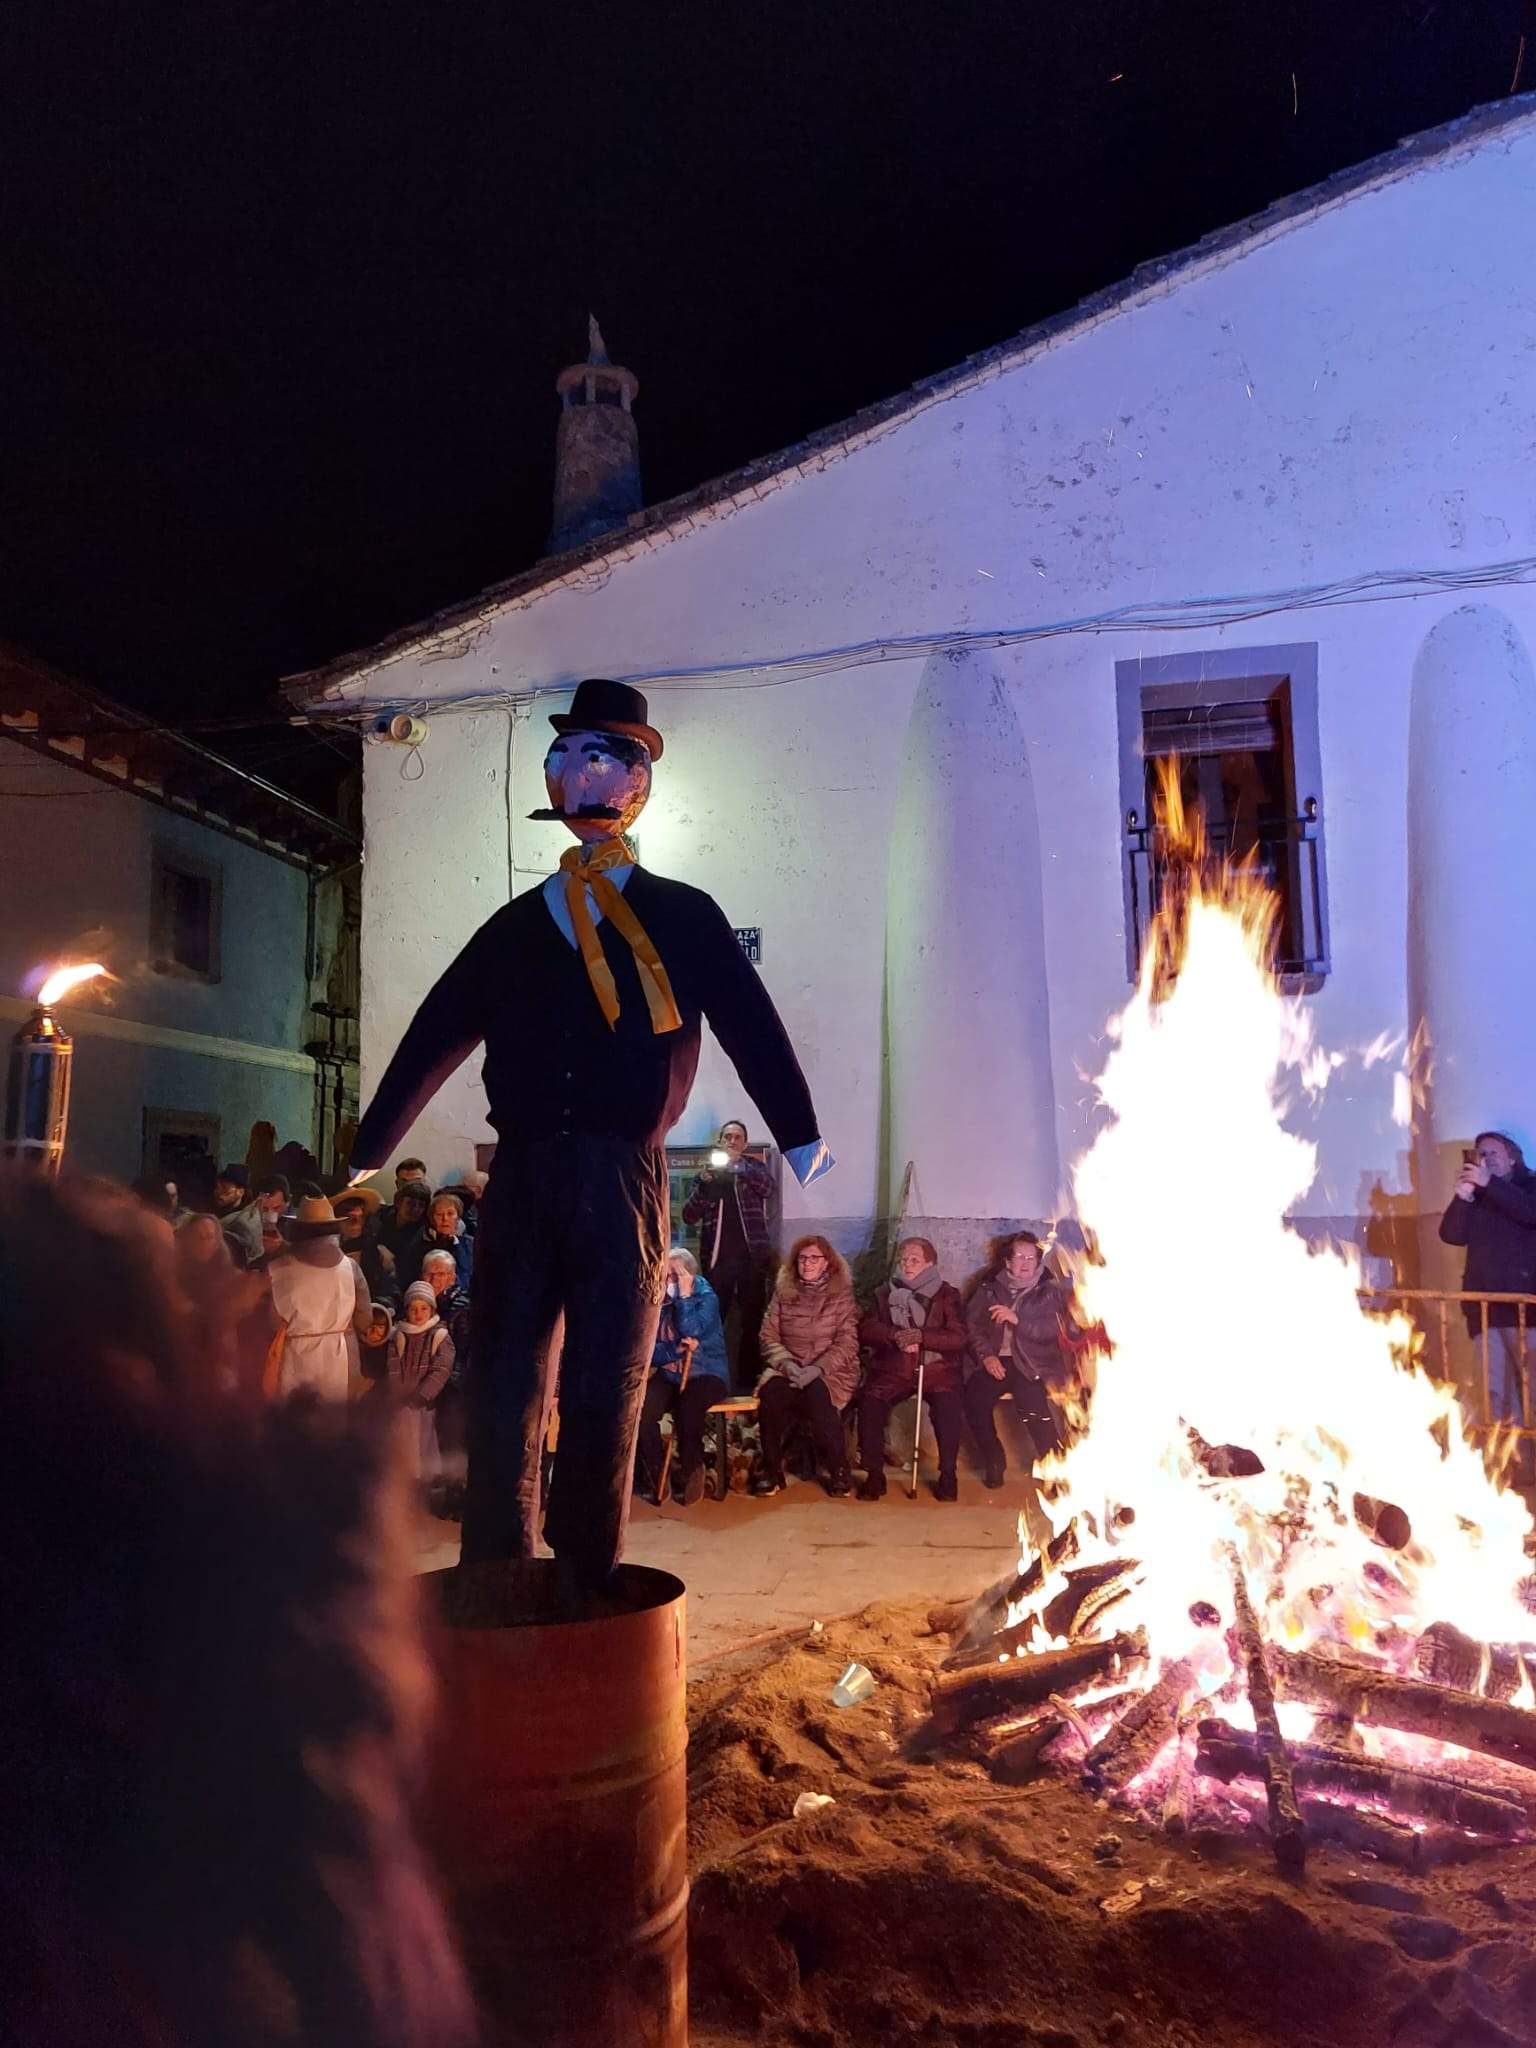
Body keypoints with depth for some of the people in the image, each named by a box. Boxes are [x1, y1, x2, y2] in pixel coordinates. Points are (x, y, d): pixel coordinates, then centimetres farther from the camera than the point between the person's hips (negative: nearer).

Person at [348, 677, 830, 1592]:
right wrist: (364, 1159, 17)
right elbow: (434, 1037, 16)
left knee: (604, 1399, 2)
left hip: (622, 1179, -3)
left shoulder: (683, 916, 8)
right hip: (521, 1174, 3)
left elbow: (753, 1027, -1)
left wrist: (800, 1137, -13)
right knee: (504, 1394, 5)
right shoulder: (518, 924, 16)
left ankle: (586, 1594, 15)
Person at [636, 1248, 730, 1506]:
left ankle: (690, 1474, -12)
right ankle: (654, 1478, -10)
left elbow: (690, 1331, -21)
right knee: (641, 1409, -28)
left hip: (706, 1375, -3)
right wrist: (675, 1350, -19)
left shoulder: (706, 1298, -3)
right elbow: (647, 1351, -1)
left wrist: (684, 1295, -17)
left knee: (687, 1406, -35)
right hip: (669, 1375, 3)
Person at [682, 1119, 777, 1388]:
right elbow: (689, 1216, 5)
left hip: (752, 1256, 0)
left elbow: (771, 1191, -12)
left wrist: (738, 1168, -23)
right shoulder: (707, 1173, 12)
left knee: (753, 1321, 1)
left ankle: (748, 1380, 9)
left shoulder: (754, 1168, 10)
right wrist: (702, 1187, -12)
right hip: (717, 1256, 0)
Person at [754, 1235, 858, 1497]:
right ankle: (772, 1469, -12)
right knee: (770, 1394, -31)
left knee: (817, 1395, -35)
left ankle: (838, 1470, -15)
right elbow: (768, 1335, 6)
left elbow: (847, 1343, -5)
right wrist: (786, 1363, -13)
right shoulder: (783, 1292, 9)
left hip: (830, 1370, -2)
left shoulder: (841, 1293, 2)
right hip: (788, 1368, 2)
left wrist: (818, 1369, -19)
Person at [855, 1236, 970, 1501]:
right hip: (892, 1369, 2)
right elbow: (866, 1330, 3)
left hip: (937, 1368, -1)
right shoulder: (884, 1293, 15)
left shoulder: (947, 1294, 8)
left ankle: (948, 1474, -12)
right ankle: (874, 1474, -13)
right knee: (869, 1401, -26)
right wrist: (895, 1336, -16)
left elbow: (960, 1338, -5)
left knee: (948, 1404, -31)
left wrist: (920, 1336, -19)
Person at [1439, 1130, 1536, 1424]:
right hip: (1483, 1302, 4)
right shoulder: (1476, 1198, 20)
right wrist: (1463, 1196, -5)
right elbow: (1451, 1235, 6)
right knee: (1496, 1389, 1)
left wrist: (1489, 1183, -14)